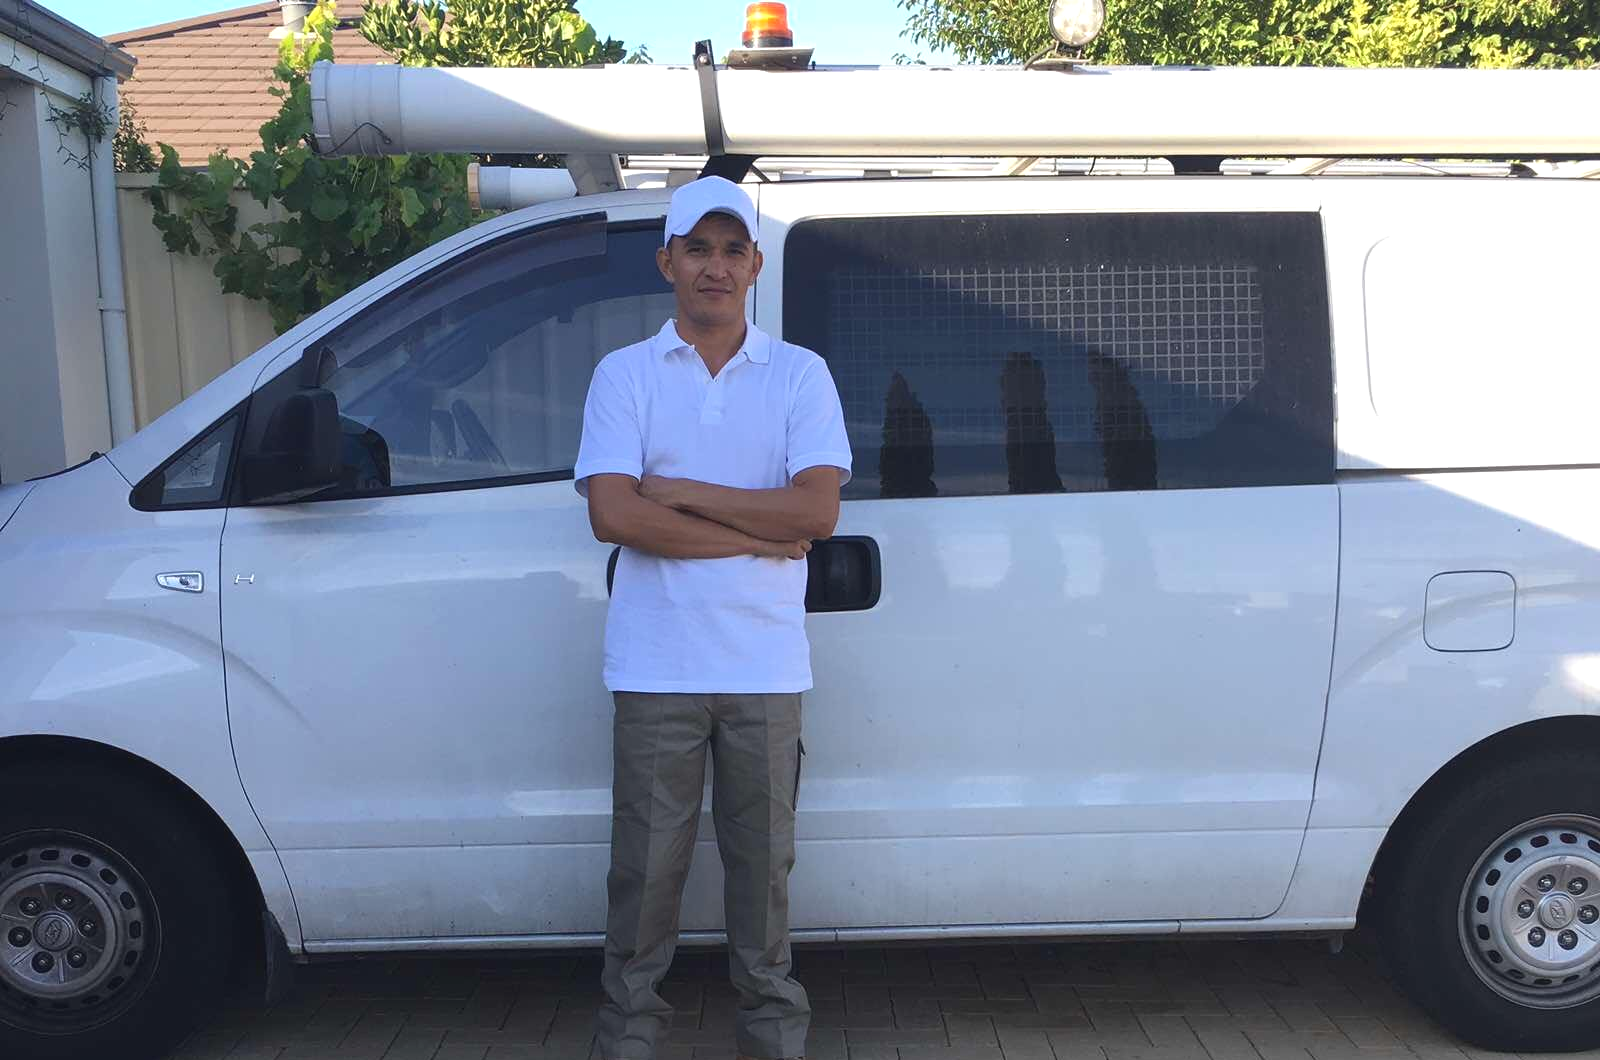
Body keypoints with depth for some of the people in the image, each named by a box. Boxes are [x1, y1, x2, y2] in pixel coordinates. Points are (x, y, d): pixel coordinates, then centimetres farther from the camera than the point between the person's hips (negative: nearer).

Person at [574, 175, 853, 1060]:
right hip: (656, 667, 0)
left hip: (765, 665, 1)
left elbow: (817, 509, -8)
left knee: (762, 857, 11)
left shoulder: (799, 373, 5)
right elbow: (613, 514, -10)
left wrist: (680, 493, -9)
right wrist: (759, 534, -11)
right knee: (648, 862, 7)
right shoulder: (624, 373, 3)